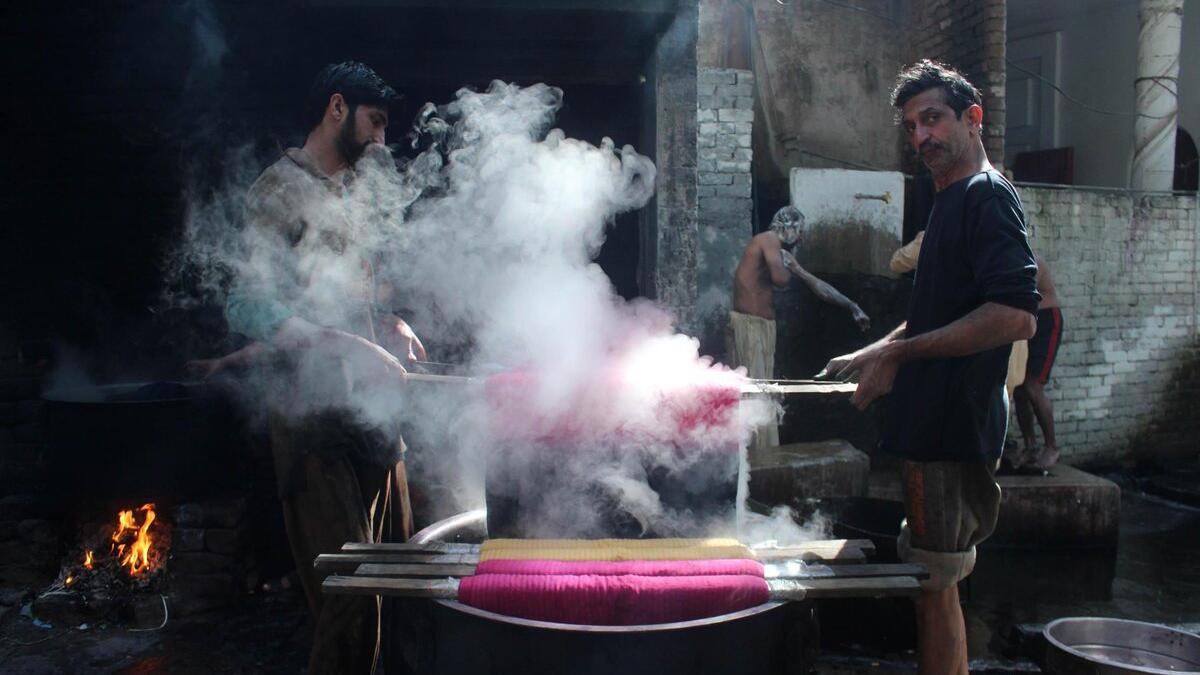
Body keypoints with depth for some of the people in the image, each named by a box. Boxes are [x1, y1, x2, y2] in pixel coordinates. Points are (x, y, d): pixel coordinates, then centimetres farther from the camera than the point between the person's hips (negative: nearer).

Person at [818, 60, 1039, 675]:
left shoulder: (987, 195, -12)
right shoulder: (953, 202, 19)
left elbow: (1015, 317, -25)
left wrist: (897, 354, -21)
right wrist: (868, 356, 20)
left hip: (955, 429, -10)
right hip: (936, 427, 10)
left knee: (935, 587, -2)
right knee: (934, 583, 17)